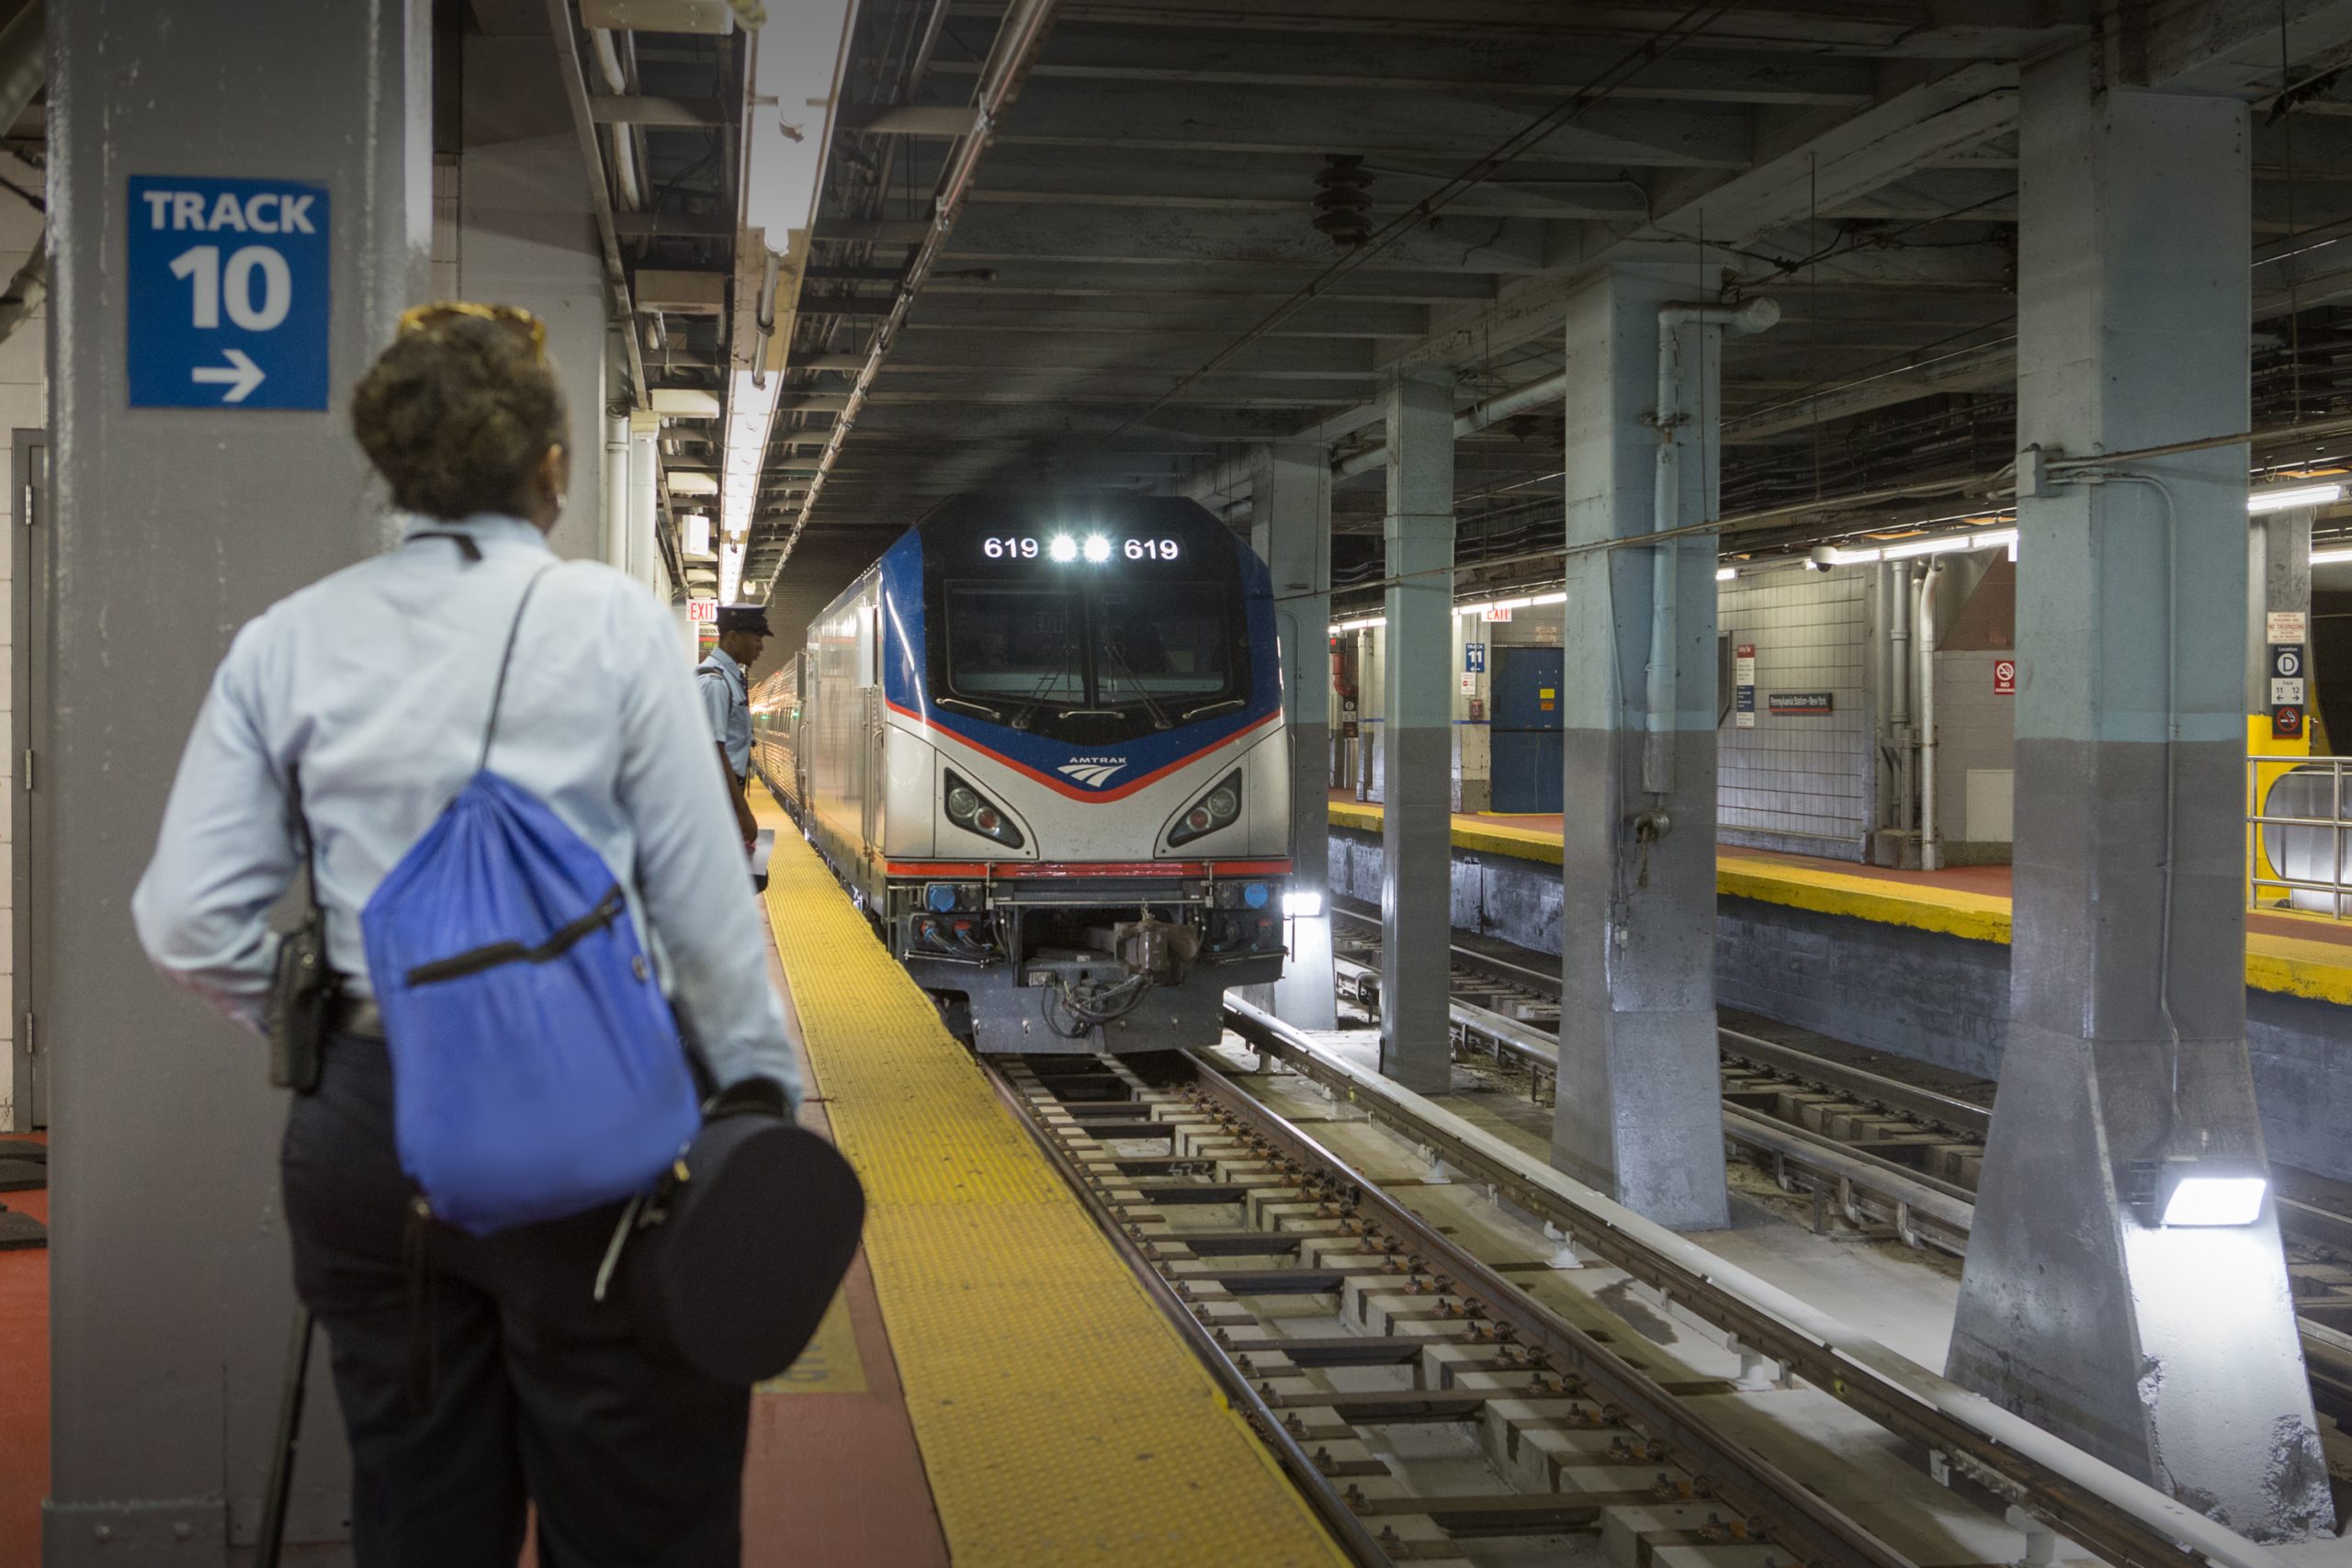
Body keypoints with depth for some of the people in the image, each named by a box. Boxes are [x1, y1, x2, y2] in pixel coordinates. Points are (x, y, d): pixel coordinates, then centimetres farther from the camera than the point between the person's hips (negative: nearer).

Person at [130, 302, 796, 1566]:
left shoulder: (286, 643, 3)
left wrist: (328, 1029, 13)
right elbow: (704, 900, -8)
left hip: (371, 1124, 4)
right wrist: (764, 1096, 1)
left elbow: (190, 919, 1)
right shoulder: (610, 620, -6)